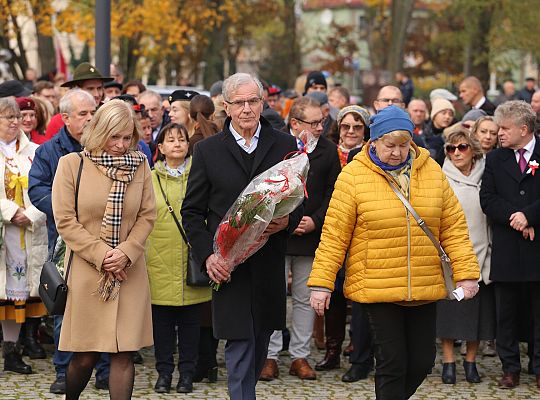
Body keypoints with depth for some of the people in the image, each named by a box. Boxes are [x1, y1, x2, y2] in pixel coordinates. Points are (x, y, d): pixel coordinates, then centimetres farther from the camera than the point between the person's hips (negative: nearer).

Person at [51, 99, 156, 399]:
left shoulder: (139, 165, 5)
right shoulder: (71, 164, -3)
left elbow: (148, 216, 5)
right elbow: (65, 220, -5)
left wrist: (126, 252, -10)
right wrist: (101, 255, -11)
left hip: (129, 271, 2)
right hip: (86, 271, -2)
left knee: (125, 353, -2)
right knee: (85, 356, 2)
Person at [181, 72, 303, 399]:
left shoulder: (285, 145, 7)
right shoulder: (208, 151, 3)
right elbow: (192, 211, 4)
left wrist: (288, 221, -11)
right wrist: (207, 255, -9)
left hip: (269, 265, 2)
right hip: (228, 266, -2)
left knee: (259, 348, 12)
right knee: (240, 347, -8)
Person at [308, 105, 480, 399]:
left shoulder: (431, 171, 4)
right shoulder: (353, 176, -6)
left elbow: (453, 227, 6)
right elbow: (334, 235, -4)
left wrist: (466, 272, -1)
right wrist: (321, 283, -7)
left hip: (424, 287, 4)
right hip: (376, 287, -4)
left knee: (422, 362, 8)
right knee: (392, 363, -4)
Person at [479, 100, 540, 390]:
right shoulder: (495, 159, 9)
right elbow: (487, 199, 1)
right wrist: (515, 218, -12)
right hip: (507, 251, 3)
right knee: (506, 314, 8)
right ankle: (510, 368, 16)